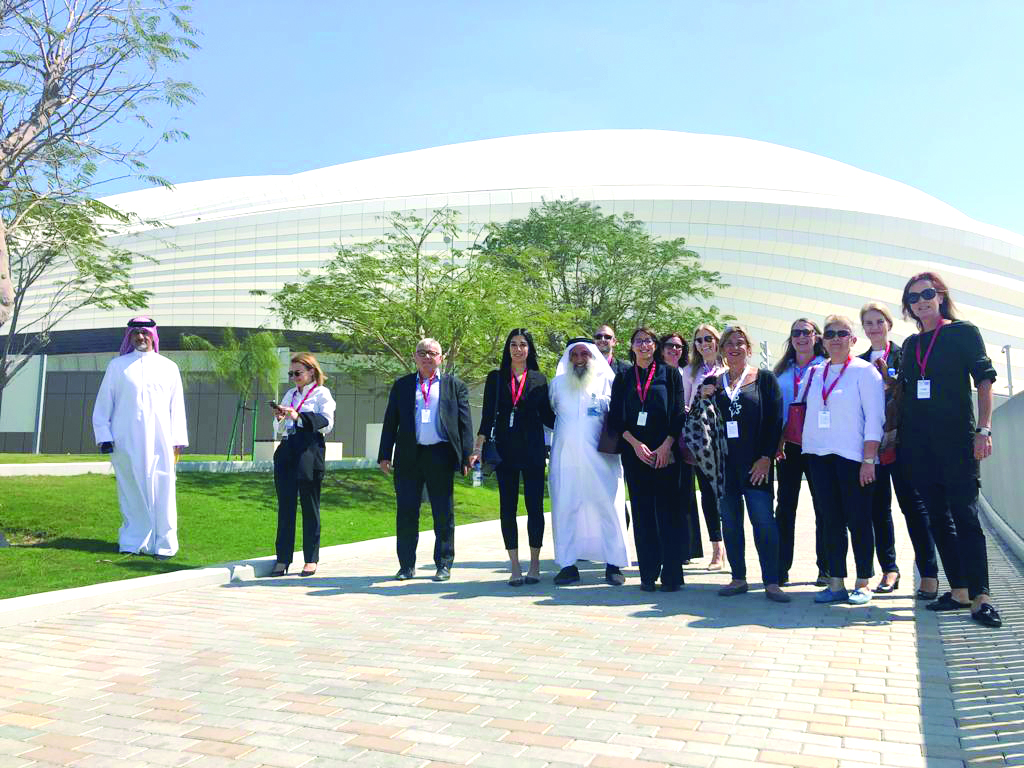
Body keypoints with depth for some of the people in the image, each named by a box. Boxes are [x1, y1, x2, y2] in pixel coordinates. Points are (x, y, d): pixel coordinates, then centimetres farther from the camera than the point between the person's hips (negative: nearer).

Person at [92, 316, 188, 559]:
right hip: (125, 441, 0)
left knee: (162, 490, -5)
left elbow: (177, 407, 12)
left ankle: (164, 544, 1)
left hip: (160, 441, 0)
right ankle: (134, 542, 11)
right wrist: (104, 437, 2)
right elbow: (102, 405, 11)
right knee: (131, 490, 1)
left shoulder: (169, 367, 14)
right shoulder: (117, 366, 12)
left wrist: (177, 440, 5)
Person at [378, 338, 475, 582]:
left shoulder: (454, 386, 9)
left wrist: (467, 455, -3)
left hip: (440, 455, -1)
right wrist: (385, 455, 4)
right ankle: (406, 565, 16)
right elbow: (390, 422, 11)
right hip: (409, 456, 2)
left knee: (443, 514, 4)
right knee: (406, 512, 4)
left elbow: (464, 422, 5)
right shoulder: (401, 385, 13)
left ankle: (444, 565, 16)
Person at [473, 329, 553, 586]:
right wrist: (478, 447, -4)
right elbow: (488, 416, 5)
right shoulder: (495, 378, 8)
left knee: (534, 505, 1)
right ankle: (515, 567, 10)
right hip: (505, 450, 1)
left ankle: (534, 565, 13)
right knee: (507, 507, 2)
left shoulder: (539, 379, 7)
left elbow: (547, 416, 9)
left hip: (533, 449, -1)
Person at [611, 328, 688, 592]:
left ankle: (671, 573, 1)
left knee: (668, 510, -4)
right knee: (642, 511, 2)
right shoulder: (623, 379, 12)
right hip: (635, 453, 2)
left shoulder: (670, 373, 8)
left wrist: (666, 445, -11)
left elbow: (679, 413, 1)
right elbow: (615, 418, 5)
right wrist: (635, 444, -8)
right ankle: (648, 574, 8)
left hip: (666, 452, -2)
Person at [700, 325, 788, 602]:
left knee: (764, 522, -7)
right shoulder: (712, 383, 13)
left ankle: (771, 582, 0)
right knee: (730, 522, 6)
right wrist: (703, 398, -5)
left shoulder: (764, 379, 5)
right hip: (723, 463, 3)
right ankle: (738, 578, 16)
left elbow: (776, 420, 0)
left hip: (755, 464, -3)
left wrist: (766, 457, -9)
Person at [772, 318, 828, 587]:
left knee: (822, 506, 3)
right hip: (788, 445, 3)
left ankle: (825, 569, 13)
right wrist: (777, 441, 1)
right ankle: (781, 568, 9)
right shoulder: (782, 371, 13)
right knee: (785, 506, 4)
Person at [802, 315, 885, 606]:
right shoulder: (814, 373, 13)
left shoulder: (864, 371, -1)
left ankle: (862, 584, 11)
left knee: (858, 521, 1)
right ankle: (836, 584, 13)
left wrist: (869, 459, -13)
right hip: (819, 455, 5)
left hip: (852, 456, -5)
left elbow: (874, 418, -7)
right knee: (831, 520, 7)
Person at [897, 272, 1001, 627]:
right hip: (918, 442, 5)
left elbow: (984, 379, -4)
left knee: (965, 514, -9)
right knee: (938, 516, 7)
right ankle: (959, 590, 14)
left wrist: (983, 430, -12)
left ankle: (980, 596, -6)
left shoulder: (963, 332, 2)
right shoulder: (911, 344, 15)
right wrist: (894, 429, 11)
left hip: (957, 438, -5)